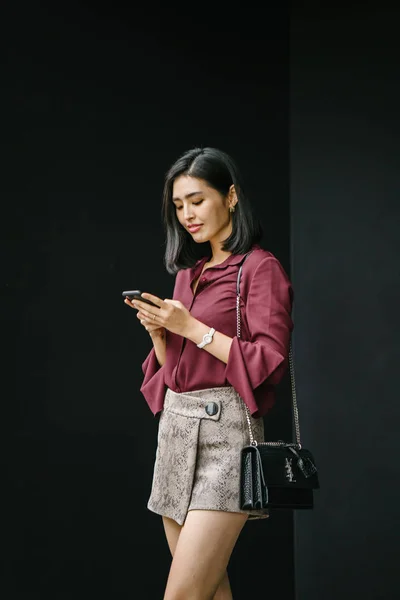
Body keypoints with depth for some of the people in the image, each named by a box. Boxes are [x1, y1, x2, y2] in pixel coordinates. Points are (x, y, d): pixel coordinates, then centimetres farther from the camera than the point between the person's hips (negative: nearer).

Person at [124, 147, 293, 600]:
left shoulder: (260, 267, -4)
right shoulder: (188, 271, 18)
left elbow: (269, 362, -12)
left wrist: (191, 327, -13)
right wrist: (159, 331, 0)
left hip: (225, 430, -7)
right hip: (176, 427, 8)